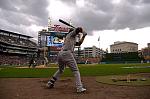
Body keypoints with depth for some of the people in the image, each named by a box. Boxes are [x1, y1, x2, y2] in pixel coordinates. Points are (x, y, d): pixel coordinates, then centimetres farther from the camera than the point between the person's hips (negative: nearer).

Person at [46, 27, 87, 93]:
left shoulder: (72, 39, 34)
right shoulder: (71, 34, 15)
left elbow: (79, 43, 34)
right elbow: (79, 28, 4)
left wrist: (83, 36, 27)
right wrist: (83, 32, 22)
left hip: (60, 54, 8)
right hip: (67, 54, -8)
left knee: (60, 70, 27)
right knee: (76, 71, -2)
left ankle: (50, 83, 28)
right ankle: (79, 88, -12)